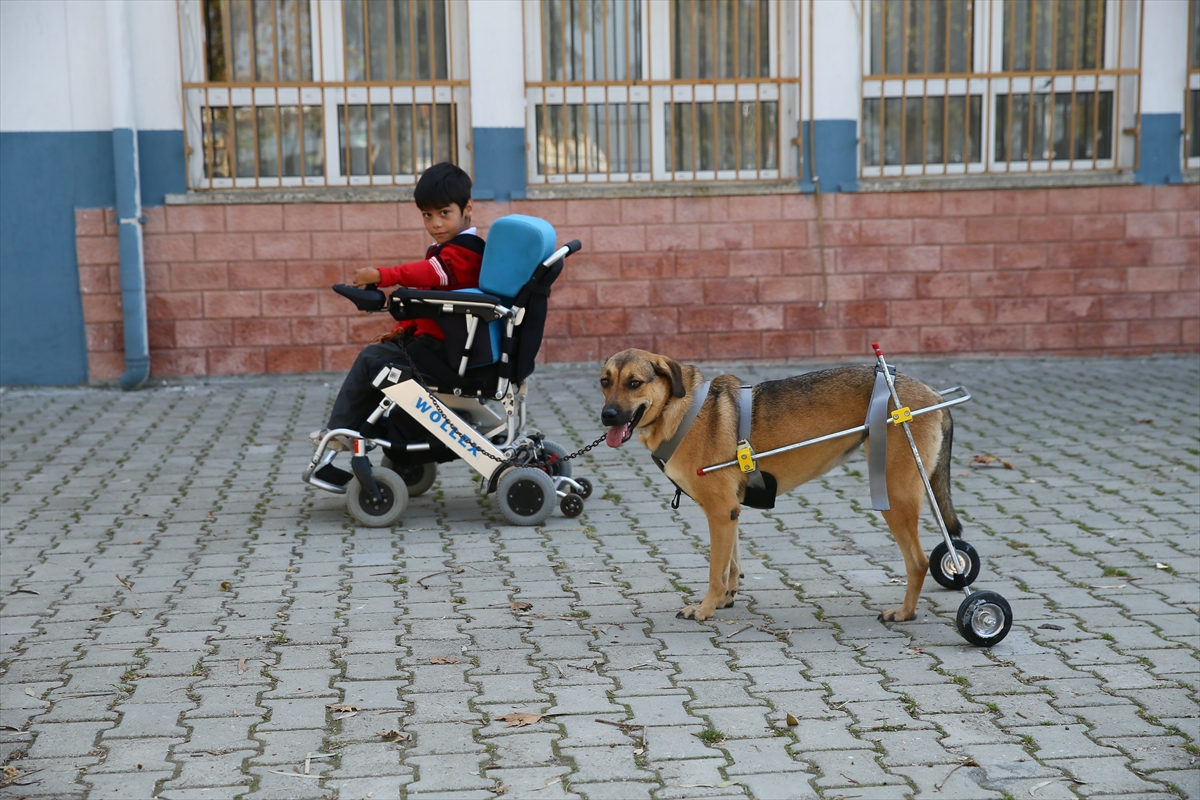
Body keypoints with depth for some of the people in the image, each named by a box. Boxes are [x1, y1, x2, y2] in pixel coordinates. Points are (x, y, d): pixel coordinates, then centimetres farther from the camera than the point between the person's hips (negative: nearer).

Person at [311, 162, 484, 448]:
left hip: (440, 348, -11)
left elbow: (431, 273, -37)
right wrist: (402, 329, 16)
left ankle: (341, 430, -3)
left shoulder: (463, 251, -17)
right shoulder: (442, 250, 18)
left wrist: (382, 275, -46)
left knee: (372, 360, -15)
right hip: (427, 336, 11)